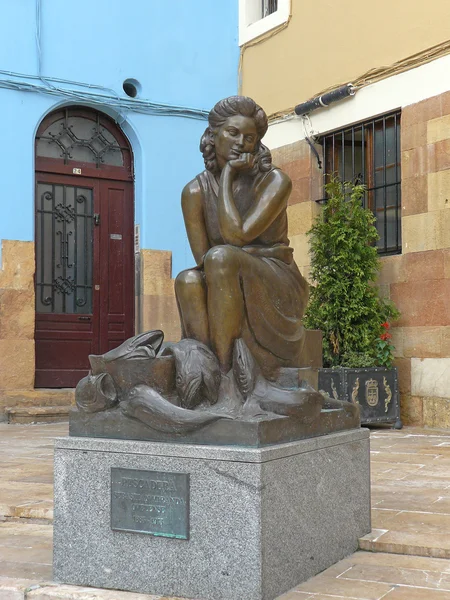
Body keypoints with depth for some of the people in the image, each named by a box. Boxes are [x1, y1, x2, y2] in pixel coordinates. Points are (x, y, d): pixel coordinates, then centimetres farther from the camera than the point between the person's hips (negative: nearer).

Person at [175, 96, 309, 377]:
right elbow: (201, 257, -6)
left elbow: (236, 235, -21)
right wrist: (258, 252, -18)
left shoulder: (274, 181, -7)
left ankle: (223, 367, -29)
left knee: (221, 257, -31)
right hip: (225, 290, 3)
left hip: (278, 288, -3)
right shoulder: (196, 191, 1)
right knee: (188, 280, -29)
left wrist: (228, 176, -13)